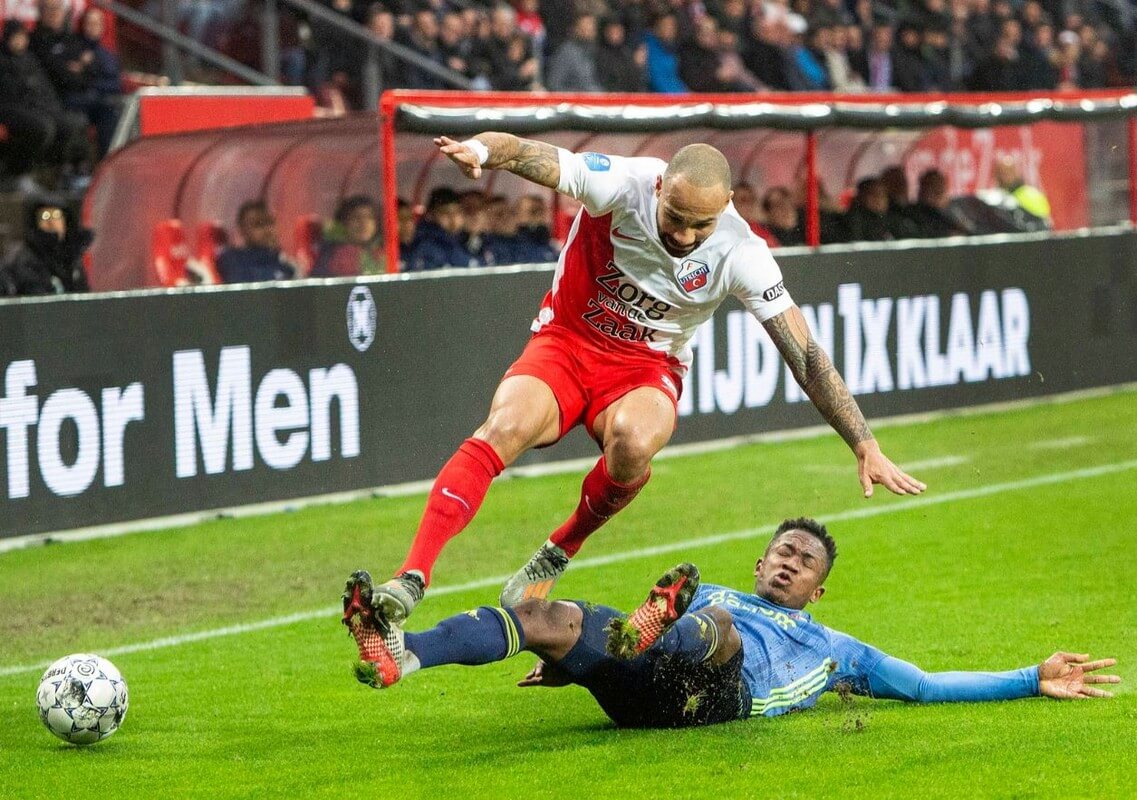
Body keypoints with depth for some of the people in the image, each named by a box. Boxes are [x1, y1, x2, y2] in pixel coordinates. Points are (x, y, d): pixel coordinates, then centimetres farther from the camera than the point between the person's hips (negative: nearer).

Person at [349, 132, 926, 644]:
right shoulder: (621, 185, -21)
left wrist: (865, 446, -15)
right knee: (506, 425, -31)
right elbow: (522, 153, -28)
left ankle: (556, 555, -8)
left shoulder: (741, 255, -18)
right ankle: (411, 578, -36)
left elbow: (806, 357, -14)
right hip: (565, 343, 0)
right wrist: (478, 149, -53)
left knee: (634, 442, -35)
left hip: (648, 369, 0)